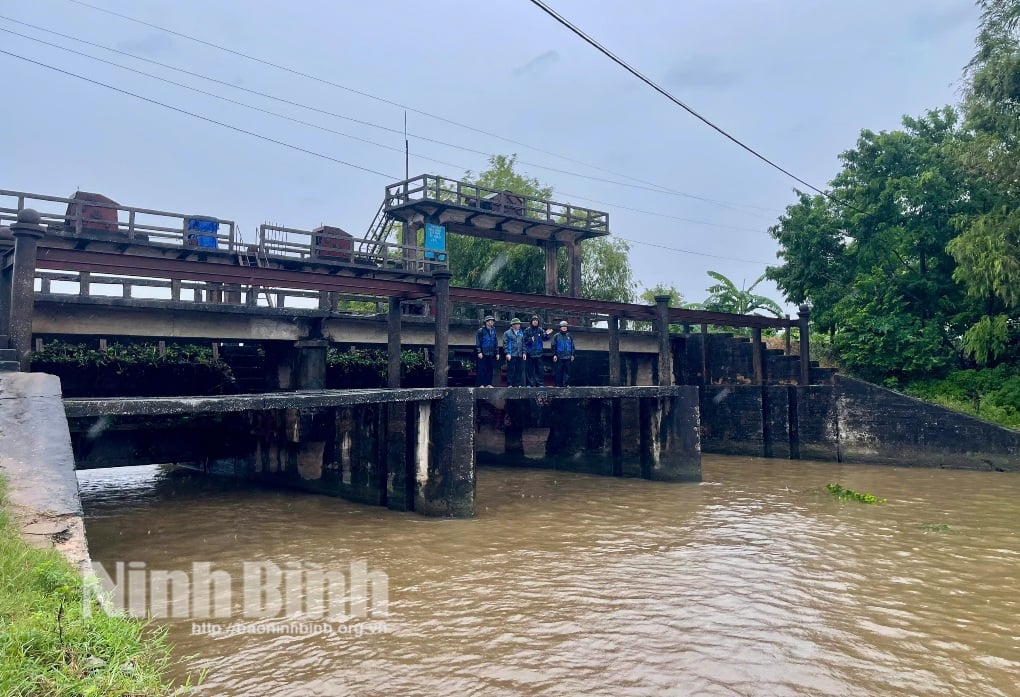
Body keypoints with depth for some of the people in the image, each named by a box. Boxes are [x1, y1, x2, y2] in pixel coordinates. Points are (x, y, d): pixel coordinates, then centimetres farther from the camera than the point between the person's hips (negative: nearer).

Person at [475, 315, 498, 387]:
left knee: (490, 369, 6)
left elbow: (496, 343, 19)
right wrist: (479, 352, -14)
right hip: (483, 354, -6)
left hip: (491, 354, 6)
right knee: (481, 369, -4)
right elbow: (478, 342, -7)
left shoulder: (493, 331, 14)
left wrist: (497, 352, 14)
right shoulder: (481, 330, -4)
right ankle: (480, 384, -1)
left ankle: (488, 384, 12)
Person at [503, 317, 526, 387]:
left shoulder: (521, 333, 16)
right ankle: (510, 385, 0)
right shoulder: (507, 333, 1)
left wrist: (524, 353, 8)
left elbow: (523, 344, 18)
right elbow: (505, 344, -5)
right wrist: (507, 353, -13)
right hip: (511, 355, -5)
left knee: (520, 370, 4)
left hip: (520, 355, 5)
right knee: (511, 370, -4)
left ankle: (519, 384, 10)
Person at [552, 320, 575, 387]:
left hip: (568, 357, 2)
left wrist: (572, 355, 8)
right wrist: (554, 355, -6)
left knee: (567, 371, 0)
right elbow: (553, 346, 2)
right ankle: (559, 384, 5)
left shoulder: (569, 336, 14)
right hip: (559, 357, -2)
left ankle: (566, 384, 3)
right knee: (559, 371, 0)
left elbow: (572, 346, 16)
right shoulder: (556, 336, 5)